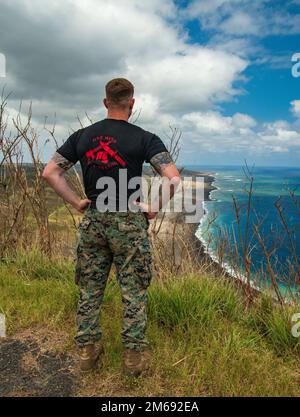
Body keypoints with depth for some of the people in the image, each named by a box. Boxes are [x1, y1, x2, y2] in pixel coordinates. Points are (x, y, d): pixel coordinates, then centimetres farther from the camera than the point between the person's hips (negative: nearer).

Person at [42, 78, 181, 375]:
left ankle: (87, 350, 29)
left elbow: (49, 173, 3)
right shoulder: (144, 138, -6)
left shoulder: (82, 136, 5)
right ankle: (135, 354, 21)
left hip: (92, 221, 4)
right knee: (134, 291, 9)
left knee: (90, 289, 15)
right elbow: (173, 178, -16)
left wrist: (76, 202, 6)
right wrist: (155, 208, -4)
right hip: (128, 222, -3)